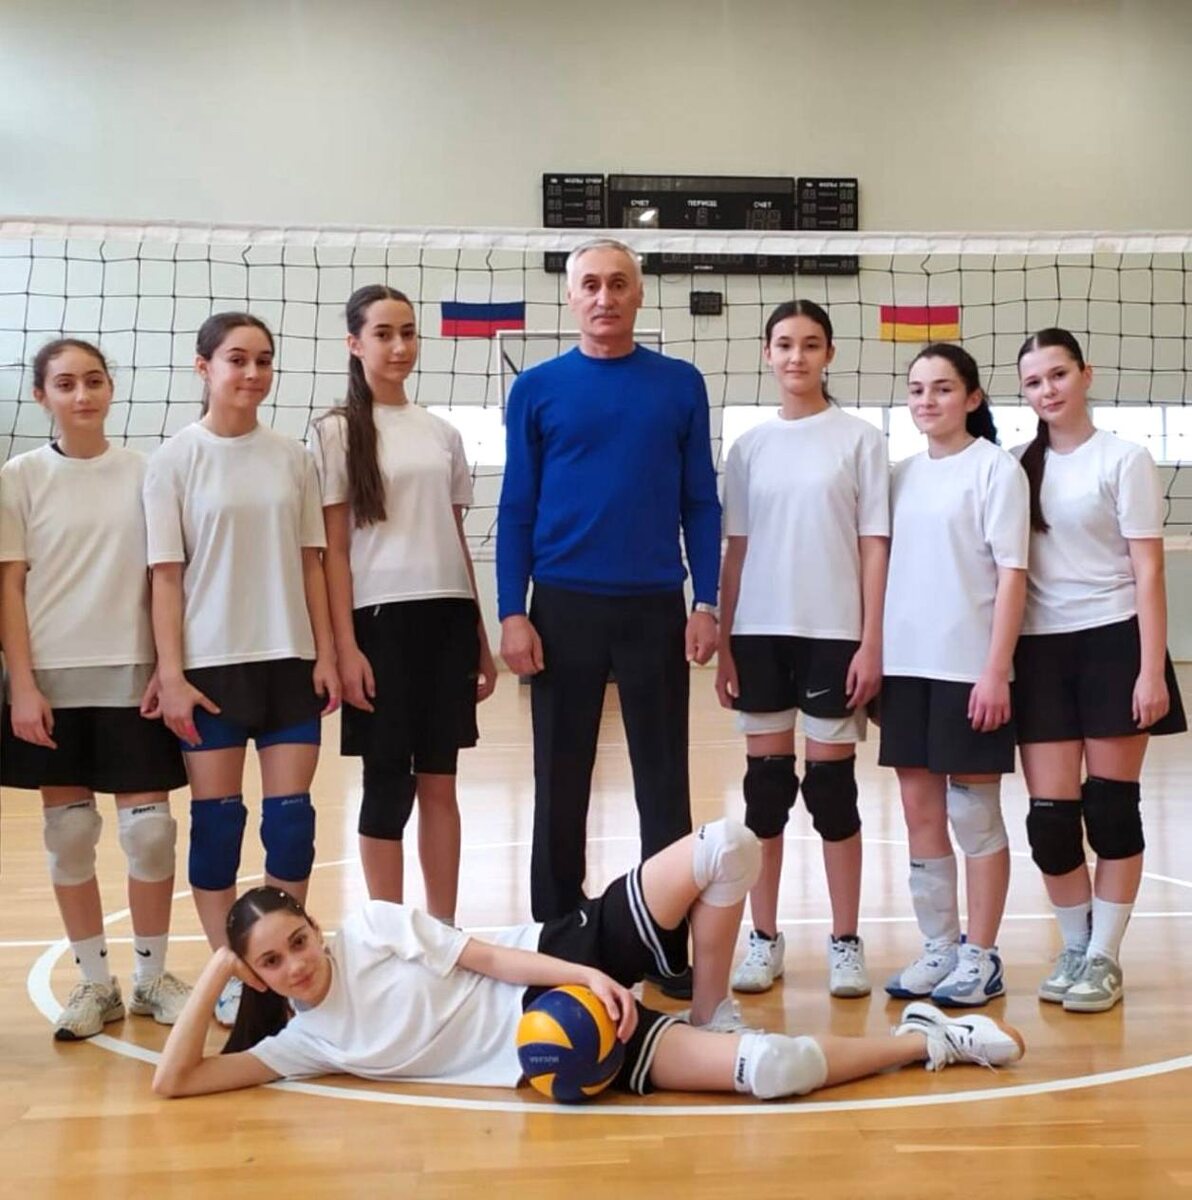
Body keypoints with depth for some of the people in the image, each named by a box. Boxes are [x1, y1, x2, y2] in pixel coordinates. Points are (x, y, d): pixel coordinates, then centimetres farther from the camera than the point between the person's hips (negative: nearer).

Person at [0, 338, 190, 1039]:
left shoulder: (144, 472, 3)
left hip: (131, 675, 0)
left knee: (150, 827, 1)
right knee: (69, 831, 6)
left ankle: (152, 976, 17)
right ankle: (95, 982, 18)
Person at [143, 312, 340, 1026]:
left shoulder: (293, 457, 6)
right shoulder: (177, 459, -2)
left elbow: (311, 561, 7)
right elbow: (167, 573, -4)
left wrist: (326, 654, 2)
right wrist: (171, 673, -9)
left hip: (289, 660, 3)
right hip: (212, 663, -2)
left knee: (292, 815, 4)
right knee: (217, 818, 4)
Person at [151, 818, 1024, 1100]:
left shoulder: (374, 928, 1)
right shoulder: (300, 1043, 1)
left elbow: (490, 955, 0)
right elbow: (172, 1080, -5)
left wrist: (585, 974, -13)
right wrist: (215, 974, -9)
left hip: (565, 961, 2)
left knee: (725, 848, -20)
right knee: (768, 1071, -23)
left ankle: (708, 1017, 3)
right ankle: (926, 1039, 3)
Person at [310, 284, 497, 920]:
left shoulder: (442, 432, 13)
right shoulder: (336, 432, 0)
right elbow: (333, 549, -5)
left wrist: (480, 637, 12)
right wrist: (344, 646, -13)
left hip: (448, 617, 4)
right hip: (382, 619, -4)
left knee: (439, 781, 8)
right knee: (389, 782, 1)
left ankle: (444, 928, 17)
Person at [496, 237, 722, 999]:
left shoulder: (681, 385, 5)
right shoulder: (537, 389, 4)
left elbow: (702, 502, 6)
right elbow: (516, 508, 3)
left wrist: (706, 603, -2)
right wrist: (512, 613, -5)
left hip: (656, 607, 0)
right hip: (564, 607, 0)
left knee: (665, 780, 6)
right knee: (561, 781, 8)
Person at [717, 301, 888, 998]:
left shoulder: (860, 439, 2)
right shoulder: (748, 446, 9)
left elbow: (874, 545, -1)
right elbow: (735, 550, 9)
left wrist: (871, 642, -7)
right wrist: (722, 642, 4)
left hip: (835, 633, -2)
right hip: (761, 633, 2)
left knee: (832, 784, 2)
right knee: (766, 784, 6)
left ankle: (846, 942, 14)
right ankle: (765, 939, 16)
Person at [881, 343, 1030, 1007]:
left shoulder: (997, 468, -3)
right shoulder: (902, 474, 12)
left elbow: (1012, 574, -8)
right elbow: (888, 567, 13)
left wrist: (996, 670, -14)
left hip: (969, 668, -5)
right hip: (906, 664, 5)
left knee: (974, 815, 3)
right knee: (920, 811, 9)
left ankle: (981, 956, 14)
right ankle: (938, 947, 20)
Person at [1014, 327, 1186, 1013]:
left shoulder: (1124, 460, -1)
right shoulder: (1022, 467, 8)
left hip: (1113, 643, -3)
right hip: (1041, 650, 3)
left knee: (1111, 805, 3)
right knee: (1050, 815, 1)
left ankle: (1105, 956, 15)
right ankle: (1075, 947, 21)